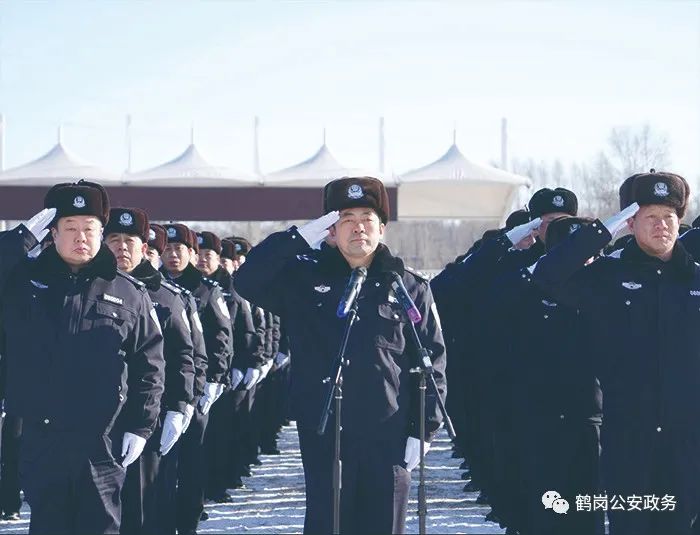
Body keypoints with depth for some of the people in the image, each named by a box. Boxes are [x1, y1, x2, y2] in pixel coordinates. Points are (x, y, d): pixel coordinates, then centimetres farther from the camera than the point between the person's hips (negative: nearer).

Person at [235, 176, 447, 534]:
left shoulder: (410, 289, 5)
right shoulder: (305, 279, 6)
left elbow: (432, 363, 4)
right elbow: (247, 281, -6)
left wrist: (422, 431, -3)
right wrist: (299, 238, -13)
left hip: (388, 438, 0)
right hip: (324, 437, 0)